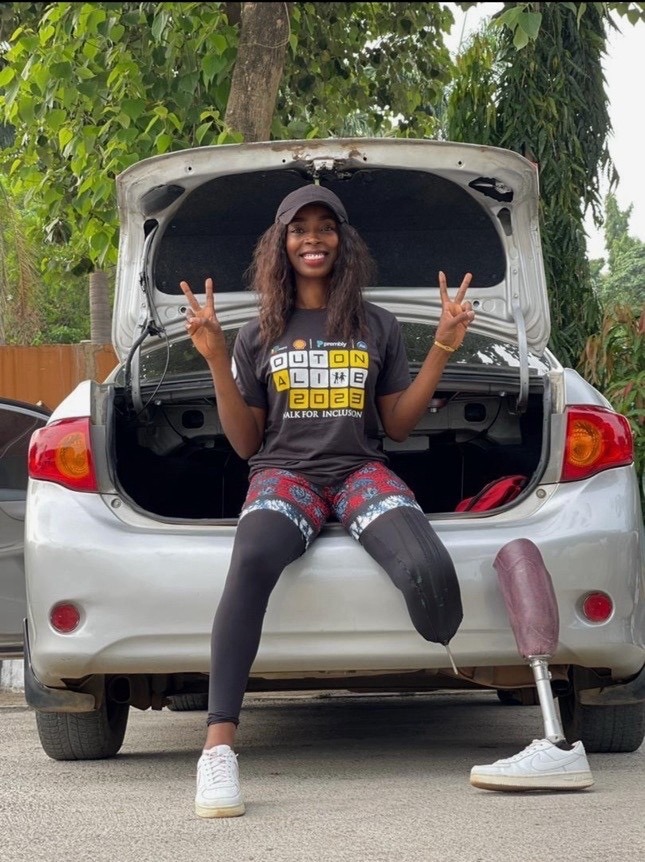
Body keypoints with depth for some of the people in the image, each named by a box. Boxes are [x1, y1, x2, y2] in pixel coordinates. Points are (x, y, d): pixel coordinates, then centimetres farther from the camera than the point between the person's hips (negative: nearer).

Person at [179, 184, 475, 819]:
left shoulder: (377, 327, 15)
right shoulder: (259, 336, 14)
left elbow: (398, 425, 16)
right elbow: (246, 442, 11)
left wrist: (443, 348, 7)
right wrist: (216, 360, 0)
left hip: (360, 471, 1)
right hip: (284, 473, -1)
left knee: (429, 572, -35)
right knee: (252, 561, -40)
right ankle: (218, 750, -47)